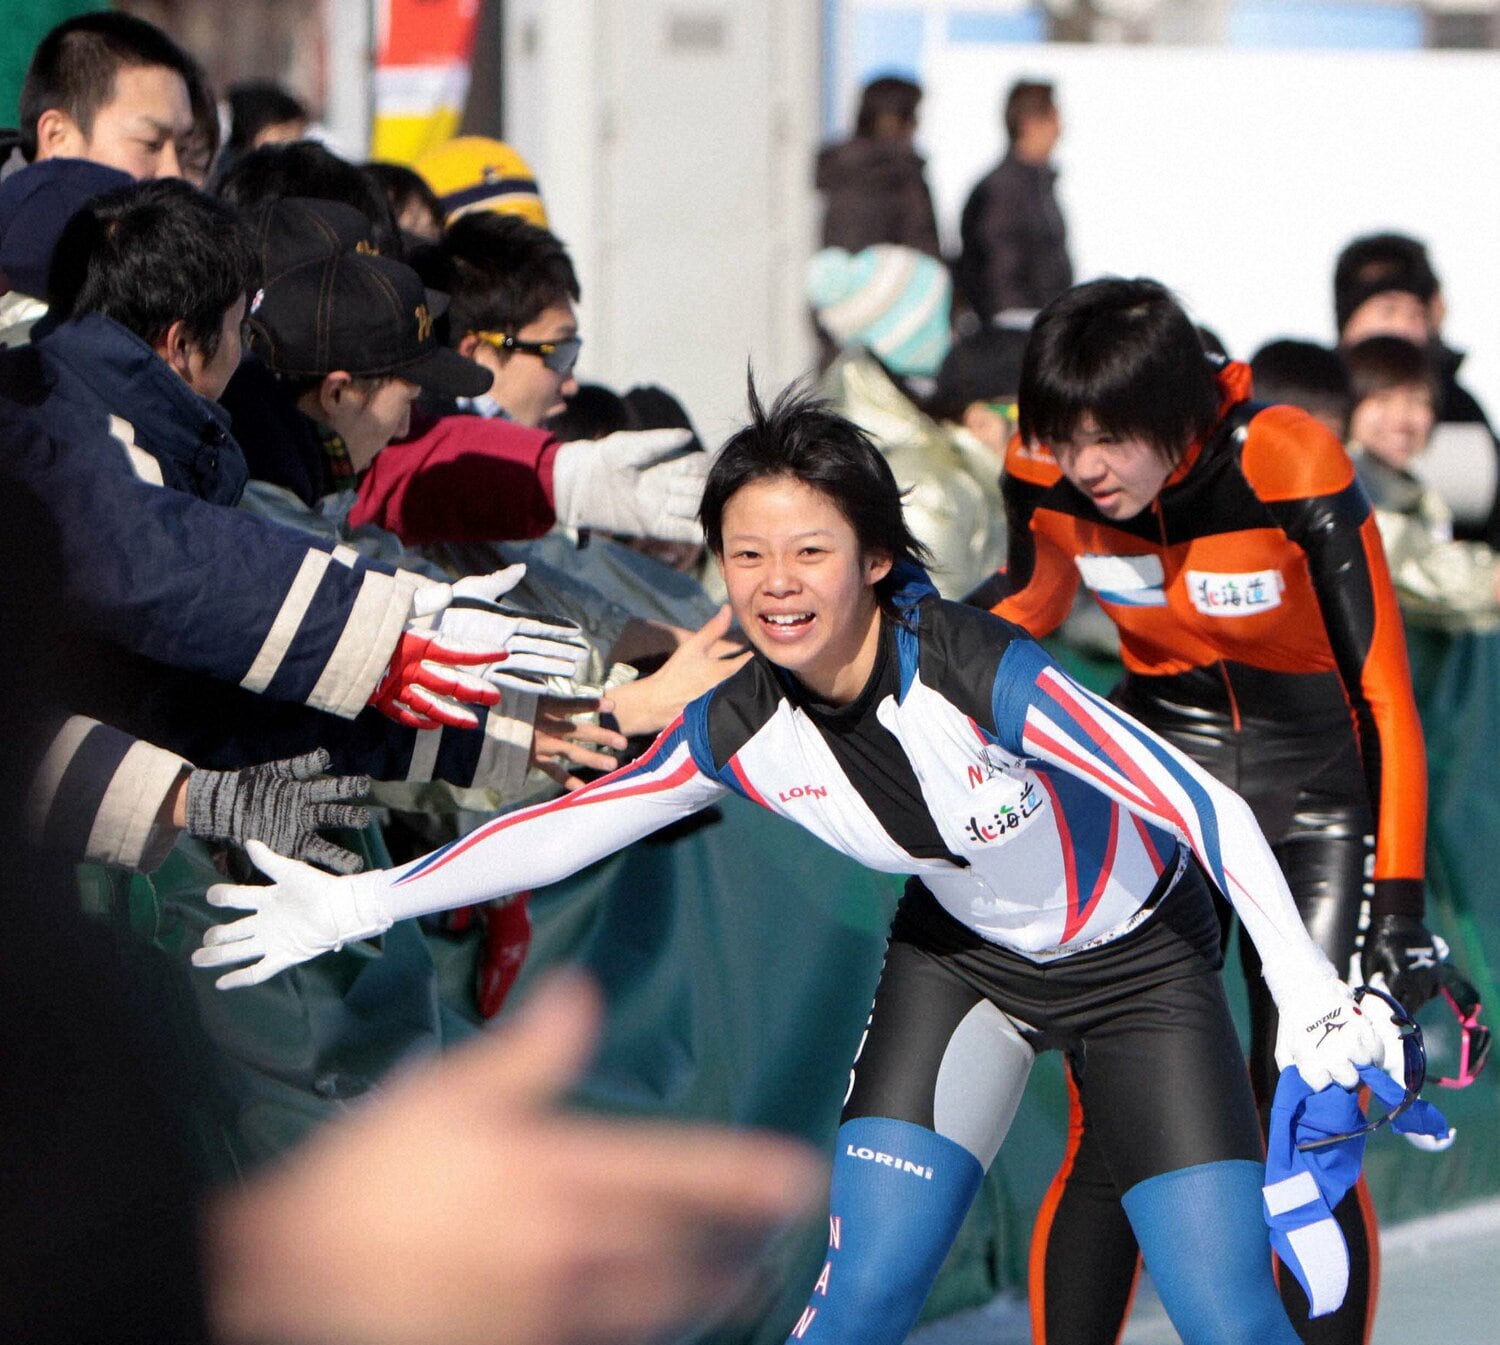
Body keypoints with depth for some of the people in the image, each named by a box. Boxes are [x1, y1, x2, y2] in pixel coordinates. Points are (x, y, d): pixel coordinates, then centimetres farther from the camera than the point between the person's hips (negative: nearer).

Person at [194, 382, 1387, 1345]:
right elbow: (561, 827, -8)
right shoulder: (742, 732, -19)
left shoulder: (981, 674, -34)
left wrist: (1310, 992, -40)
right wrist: (361, 903, -11)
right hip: (962, 953, 4)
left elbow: (1204, 809, -33)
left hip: (1138, 950, -4)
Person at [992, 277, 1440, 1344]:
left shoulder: (1296, 470, -26)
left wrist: (1397, 907, -22)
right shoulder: (1046, 473, -14)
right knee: (1110, 1135, -5)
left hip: (1314, 789, -3)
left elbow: (1382, 693, -21)